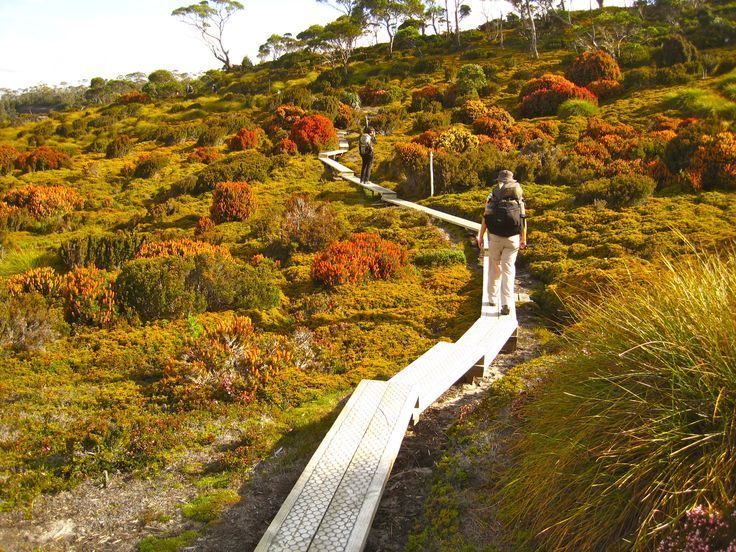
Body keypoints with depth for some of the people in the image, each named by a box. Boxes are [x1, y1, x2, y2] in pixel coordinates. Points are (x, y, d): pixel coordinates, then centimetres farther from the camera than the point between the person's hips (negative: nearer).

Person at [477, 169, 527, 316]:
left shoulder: (492, 196, 3)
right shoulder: (519, 197, 7)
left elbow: (485, 217, -2)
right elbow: (523, 219, 6)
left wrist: (480, 237, 4)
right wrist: (524, 239, 14)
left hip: (495, 237, 0)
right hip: (513, 238, 0)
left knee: (495, 267, 16)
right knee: (508, 269, 0)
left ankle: (492, 298, 22)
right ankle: (507, 304, -8)